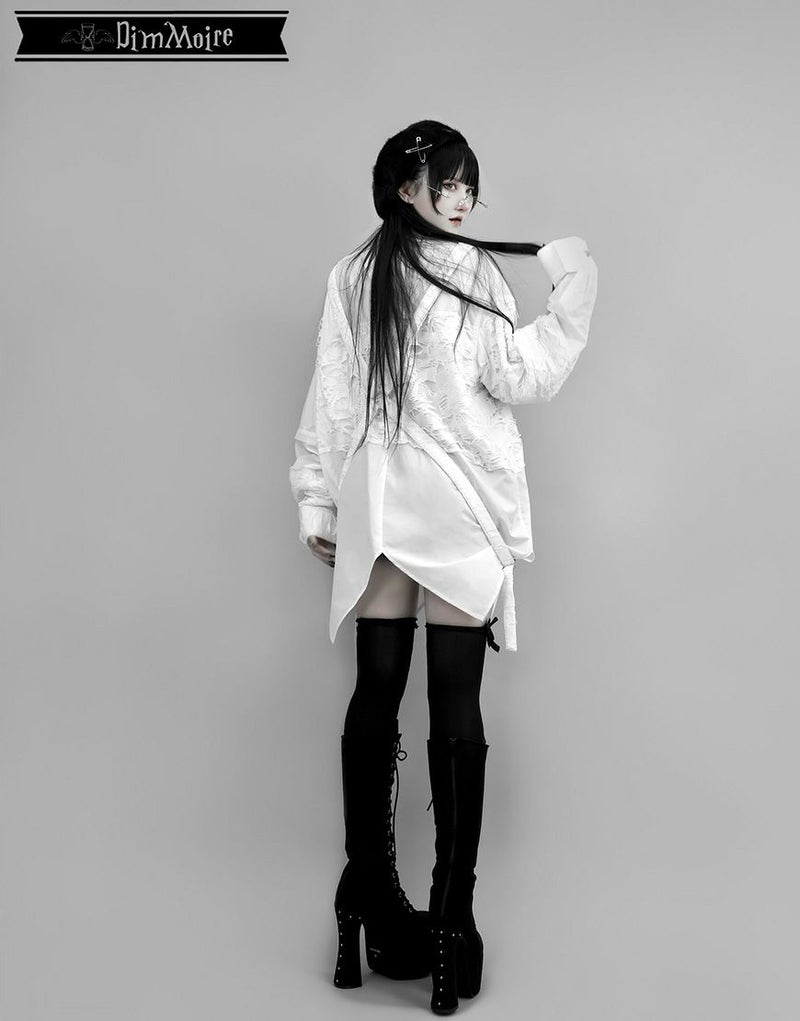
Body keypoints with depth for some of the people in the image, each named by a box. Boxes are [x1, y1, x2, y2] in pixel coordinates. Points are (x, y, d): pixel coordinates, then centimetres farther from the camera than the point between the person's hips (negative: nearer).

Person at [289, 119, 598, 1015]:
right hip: (458, 507, -4)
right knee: (455, 708, -1)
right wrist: (572, 292, 0)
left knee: (376, 695, 8)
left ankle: (371, 902, 15)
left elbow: (330, 397, 6)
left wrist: (317, 503, 10)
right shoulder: (474, 271, -5)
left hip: (377, 505, 4)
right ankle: (450, 918, 2)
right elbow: (518, 376, -7)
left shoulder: (352, 275, 7)